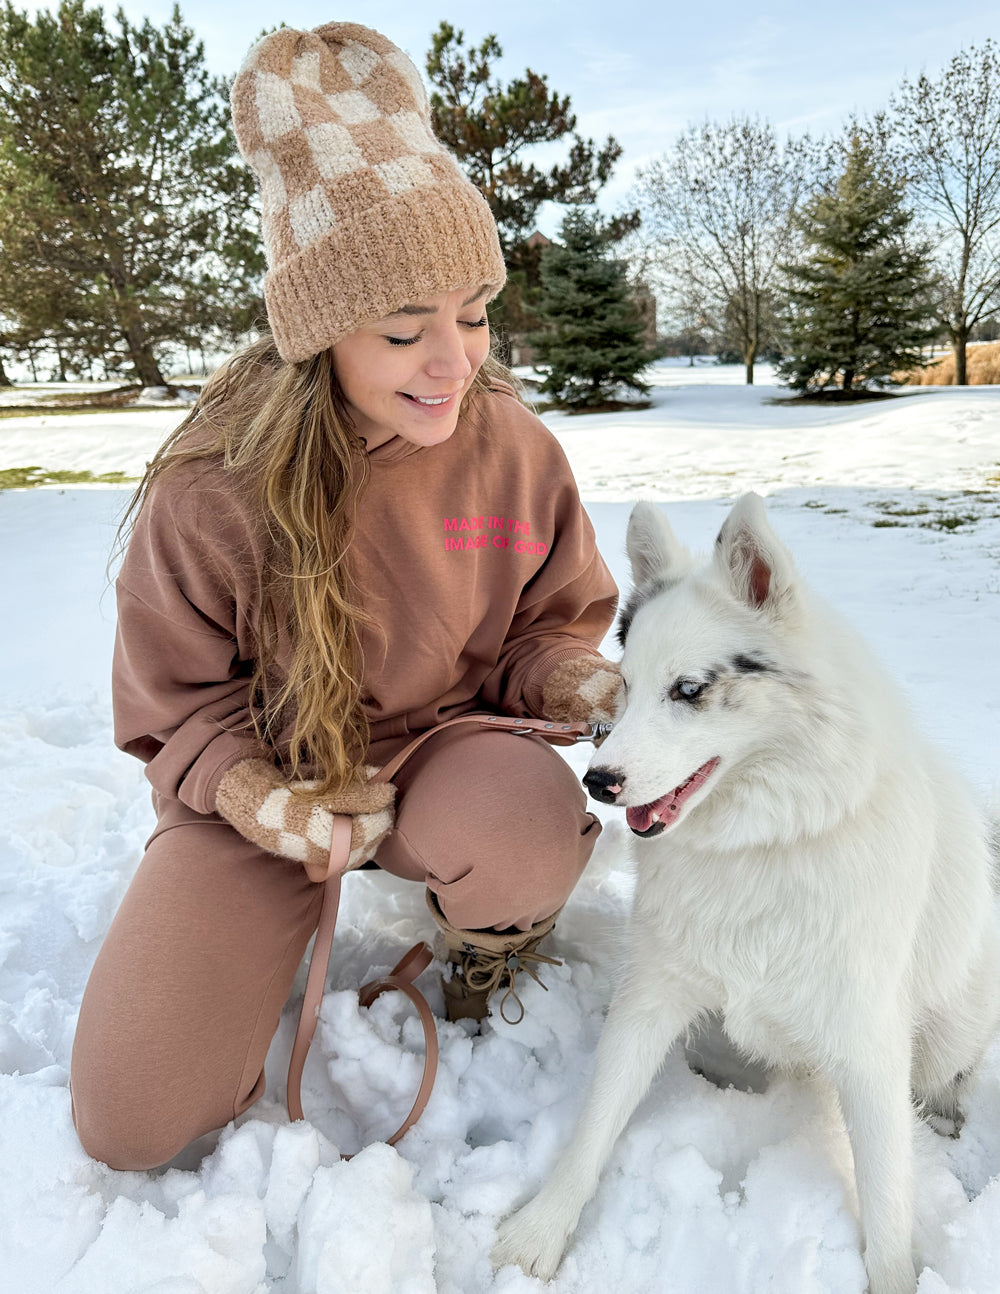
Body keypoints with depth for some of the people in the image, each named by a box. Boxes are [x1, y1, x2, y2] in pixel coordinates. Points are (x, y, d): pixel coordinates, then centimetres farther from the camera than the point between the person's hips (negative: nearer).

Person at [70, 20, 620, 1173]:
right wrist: (271, 801, -24)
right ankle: (280, 924, 22)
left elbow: (552, 626, 2)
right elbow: (175, 701, -5)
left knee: (529, 830, -38)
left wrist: (599, 689, -21)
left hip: (445, 751, 1)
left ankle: (492, 942, 3)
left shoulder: (514, 450, -11)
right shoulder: (212, 488, -17)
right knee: (133, 1120, -9)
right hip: (265, 782, 0)